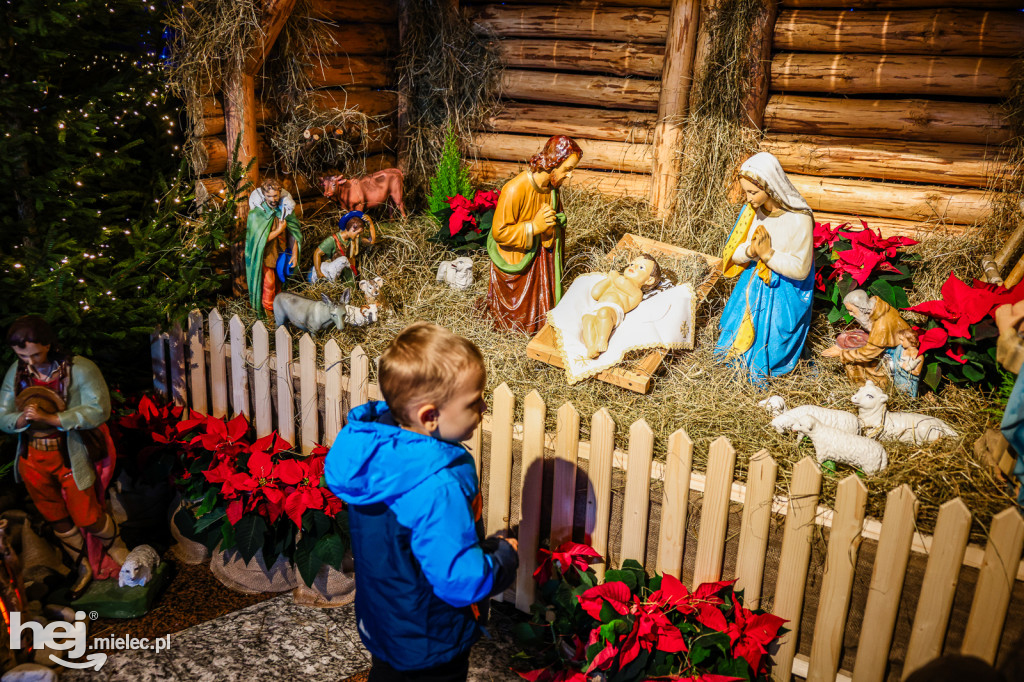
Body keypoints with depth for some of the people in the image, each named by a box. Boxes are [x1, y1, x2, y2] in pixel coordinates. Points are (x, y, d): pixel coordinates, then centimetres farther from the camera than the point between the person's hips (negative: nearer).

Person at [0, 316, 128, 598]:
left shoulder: (80, 369, -15)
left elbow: (98, 411, -24)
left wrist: (49, 418, -30)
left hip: (70, 457, -5)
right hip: (33, 460, 5)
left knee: (87, 517, 1)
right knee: (57, 520, 17)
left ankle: (120, 555, 29)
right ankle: (82, 567, 37)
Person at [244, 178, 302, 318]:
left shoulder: (285, 208, -8)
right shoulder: (256, 213, -20)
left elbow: (293, 232, -1)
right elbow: (259, 239, -24)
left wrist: (295, 254, -4)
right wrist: (279, 230, -20)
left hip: (281, 251, 4)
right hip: (265, 253, -4)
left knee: (279, 279, 18)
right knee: (269, 282, -1)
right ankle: (268, 309, 20)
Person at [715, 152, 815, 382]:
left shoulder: (798, 219, -23)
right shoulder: (751, 211, -6)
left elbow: (800, 270, -19)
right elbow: (733, 254, -1)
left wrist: (768, 254, -25)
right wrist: (750, 251, -22)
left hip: (783, 294, -5)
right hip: (752, 285, 5)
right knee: (735, 342, 12)